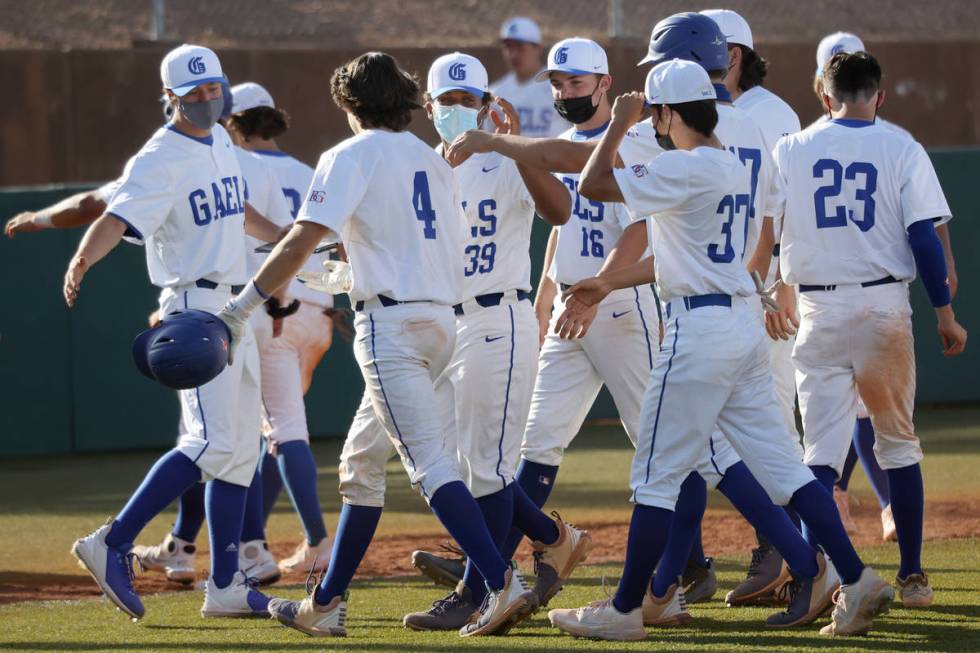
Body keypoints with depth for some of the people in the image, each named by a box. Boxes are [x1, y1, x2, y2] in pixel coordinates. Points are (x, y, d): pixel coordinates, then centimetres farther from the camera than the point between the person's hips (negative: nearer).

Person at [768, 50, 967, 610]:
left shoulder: (791, 150, 3)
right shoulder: (901, 150, -1)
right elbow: (923, 237, -5)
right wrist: (946, 315, 0)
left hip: (817, 310, 0)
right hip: (883, 306, 0)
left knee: (822, 445, -1)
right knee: (898, 443, 12)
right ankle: (912, 576, 12)